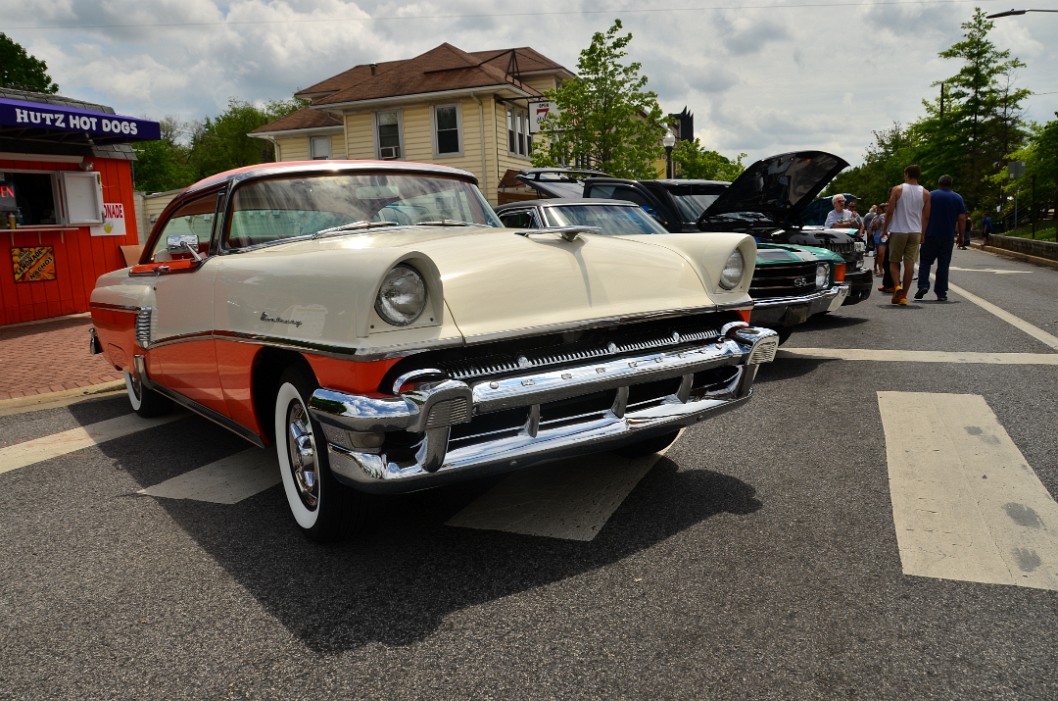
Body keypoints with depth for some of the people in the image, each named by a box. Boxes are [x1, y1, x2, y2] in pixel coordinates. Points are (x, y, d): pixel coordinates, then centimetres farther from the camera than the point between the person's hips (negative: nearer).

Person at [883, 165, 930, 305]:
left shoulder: (897, 190, -3)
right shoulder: (925, 193, 6)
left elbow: (890, 212, -5)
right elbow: (926, 217, 8)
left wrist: (885, 229, 5)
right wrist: (922, 235, 16)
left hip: (898, 231, -2)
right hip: (915, 232, 2)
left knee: (894, 262, 7)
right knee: (910, 263, 2)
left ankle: (897, 286, -16)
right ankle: (903, 295, 3)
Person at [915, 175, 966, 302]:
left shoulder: (930, 195, 3)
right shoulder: (958, 198, 6)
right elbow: (962, 219, 2)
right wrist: (961, 236, 8)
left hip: (931, 235, -1)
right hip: (948, 237, 1)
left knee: (925, 261, 6)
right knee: (943, 264, 5)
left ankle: (923, 285, -14)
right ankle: (941, 293, 4)